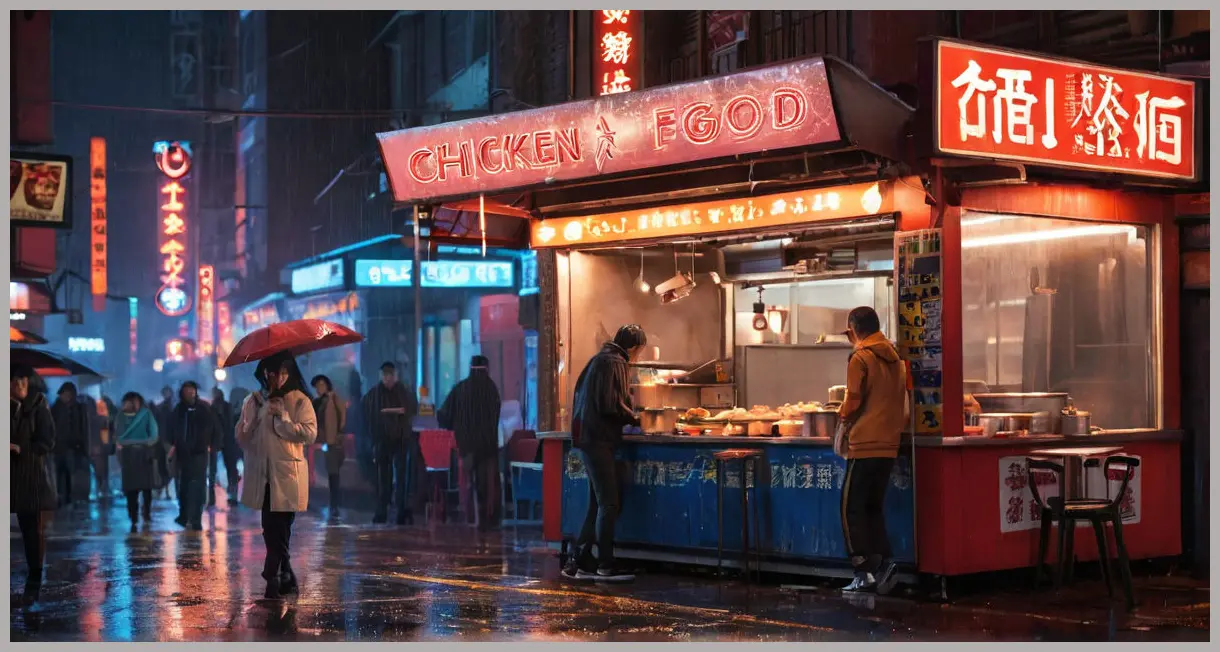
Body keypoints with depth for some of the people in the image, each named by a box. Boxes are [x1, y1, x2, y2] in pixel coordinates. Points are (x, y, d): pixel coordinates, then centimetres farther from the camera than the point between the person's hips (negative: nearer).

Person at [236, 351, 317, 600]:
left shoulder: (300, 401, 1)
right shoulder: (253, 401, 12)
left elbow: (310, 433, -11)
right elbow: (242, 437, 13)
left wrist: (283, 417, -14)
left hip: (286, 475, -4)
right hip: (262, 475, 4)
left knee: (277, 530, -7)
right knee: (273, 530, 6)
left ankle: (274, 577, -1)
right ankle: (286, 578, 16)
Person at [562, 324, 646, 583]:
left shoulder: (601, 359, 19)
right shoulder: (613, 362, -12)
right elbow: (610, 405, -19)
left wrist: (629, 418, 18)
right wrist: (634, 420, -4)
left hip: (590, 438, 10)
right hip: (598, 439, -10)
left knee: (598, 504, 12)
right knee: (608, 504, -7)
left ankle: (579, 562, 13)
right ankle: (606, 566, -4)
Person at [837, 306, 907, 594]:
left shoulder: (860, 358, -10)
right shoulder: (895, 358, 12)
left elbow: (853, 402, -11)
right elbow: (899, 400, 16)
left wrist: (843, 414, 8)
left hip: (865, 443, -7)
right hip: (889, 443, 7)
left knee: (852, 508, 0)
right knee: (874, 506, 15)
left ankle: (864, 571, -4)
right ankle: (883, 562, 3)